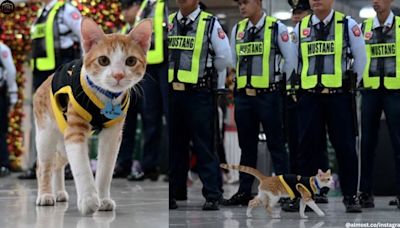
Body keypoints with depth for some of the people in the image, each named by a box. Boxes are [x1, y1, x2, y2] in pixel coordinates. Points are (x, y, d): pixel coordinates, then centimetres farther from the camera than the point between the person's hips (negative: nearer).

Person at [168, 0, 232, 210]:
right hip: (172, 92, 5)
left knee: (204, 146, -2)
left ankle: (212, 195, 2)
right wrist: (173, 71, 12)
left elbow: (225, 58, -4)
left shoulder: (210, 23, -3)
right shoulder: (169, 23, 10)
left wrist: (203, 72, 4)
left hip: (199, 94, -4)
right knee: (173, 145, 10)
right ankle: (170, 194, 16)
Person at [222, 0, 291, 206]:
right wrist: (233, 82, 17)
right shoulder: (237, 29, 10)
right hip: (243, 95, 5)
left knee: (276, 144, -1)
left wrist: (285, 85, 2)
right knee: (247, 145, 11)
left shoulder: (277, 28, -5)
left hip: (268, 95, -5)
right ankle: (244, 191, 16)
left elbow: (290, 59, -1)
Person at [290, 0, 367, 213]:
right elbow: (294, 59, 19)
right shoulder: (301, 27, 8)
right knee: (307, 147, 3)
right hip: (309, 97, 2)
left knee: (345, 147, 0)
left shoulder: (348, 25, 0)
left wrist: (350, 84, 10)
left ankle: (350, 196, 8)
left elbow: (361, 58, 7)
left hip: (338, 96, -2)